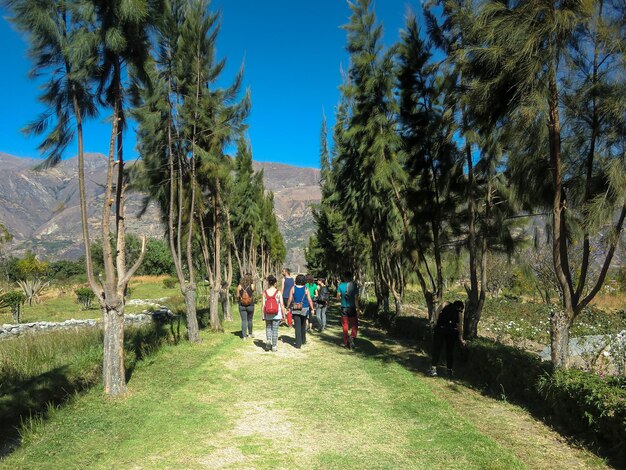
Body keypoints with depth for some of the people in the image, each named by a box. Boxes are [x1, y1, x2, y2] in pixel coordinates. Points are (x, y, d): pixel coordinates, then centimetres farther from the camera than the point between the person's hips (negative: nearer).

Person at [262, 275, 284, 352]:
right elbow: (282, 305, -7)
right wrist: (283, 314, 3)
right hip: (276, 315, -1)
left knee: (268, 328, 20)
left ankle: (268, 340, -2)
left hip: (268, 315, 1)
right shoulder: (278, 292, -8)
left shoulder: (265, 292, -3)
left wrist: (263, 315, 6)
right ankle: (274, 346, 12)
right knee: (275, 329, 7)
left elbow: (263, 305, -3)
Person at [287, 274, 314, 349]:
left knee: (297, 326, 0)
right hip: (304, 309, 1)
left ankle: (298, 344, -4)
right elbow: (309, 300, -7)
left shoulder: (293, 288, -4)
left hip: (295, 310, -1)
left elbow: (290, 299, -4)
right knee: (303, 325, 21)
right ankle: (303, 340, 34)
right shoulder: (306, 289, -5)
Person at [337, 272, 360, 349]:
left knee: (345, 326, 10)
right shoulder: (354, 286, -5)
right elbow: (356, 299, -8)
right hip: (352, 308, -1)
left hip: (344, 308, 1)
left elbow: (338, 298, -2)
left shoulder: (341, 286, -3)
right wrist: (358, 309, -5)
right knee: (354, 325, 10)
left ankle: (346, 343, 13)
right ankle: (352, 336, -15)